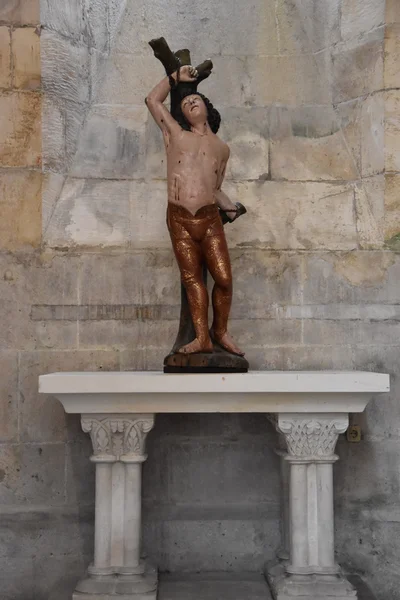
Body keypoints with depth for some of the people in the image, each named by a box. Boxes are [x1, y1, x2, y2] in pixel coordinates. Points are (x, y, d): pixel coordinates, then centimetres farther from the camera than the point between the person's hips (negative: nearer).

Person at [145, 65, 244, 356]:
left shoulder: (222, 148, 17)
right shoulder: (176, 135, 12)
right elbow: (153, 100, 20)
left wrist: (230, 206, 5)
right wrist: (176, 77, 25)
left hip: (209, 218, 1)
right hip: (179, 219, -1)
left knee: (224, 279, -6)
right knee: (192, 278, 0)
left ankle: (220, 331, 13)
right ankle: (202, 338, 3)